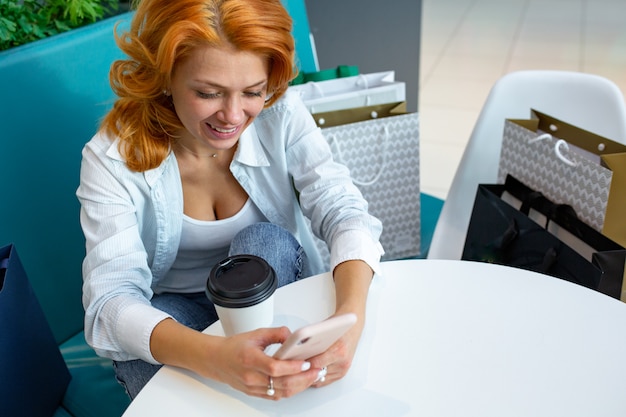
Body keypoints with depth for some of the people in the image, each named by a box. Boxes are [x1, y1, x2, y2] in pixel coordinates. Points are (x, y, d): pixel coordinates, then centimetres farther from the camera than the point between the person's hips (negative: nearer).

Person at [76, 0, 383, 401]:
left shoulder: (282, 115, -16)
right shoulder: (112, 158, -21)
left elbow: (345, 214, -22)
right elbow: (111, 301, -29)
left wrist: (350, 316, -44)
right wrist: (214, 356, -50)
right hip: (170, 313, -1)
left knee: (264, 242, -29)